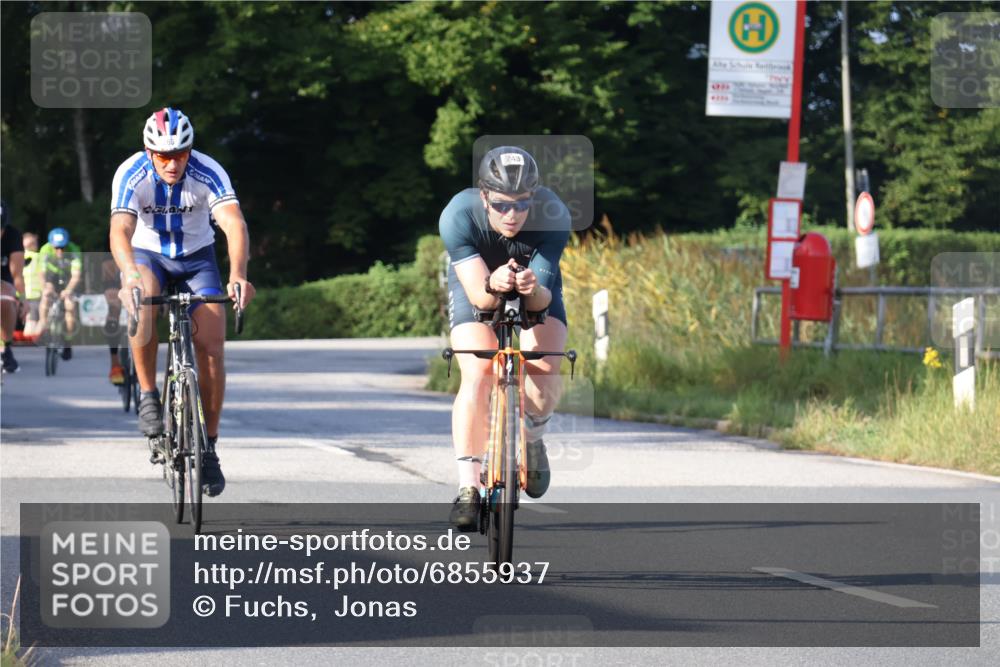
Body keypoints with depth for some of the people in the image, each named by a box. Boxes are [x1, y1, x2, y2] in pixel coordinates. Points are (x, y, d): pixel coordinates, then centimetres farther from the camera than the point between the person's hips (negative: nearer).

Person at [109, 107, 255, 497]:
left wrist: (237, 275, -55)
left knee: (211, 345, -14)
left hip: (196, 256, 1)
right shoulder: (131, 175, -25)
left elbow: (235, 225, -37)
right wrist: (131, 276, -57)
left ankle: (209, 445, -1)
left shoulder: (208, 173, -25)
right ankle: (148, 396, -21)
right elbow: (120, 231, -37)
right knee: (142, 299, -35)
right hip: (148, 255, -1)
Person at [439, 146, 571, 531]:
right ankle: (468, 488, -19)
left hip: (536, 289, 1)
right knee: (477, 376, -23)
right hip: (477, 286, -1)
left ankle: (532, 439, 8)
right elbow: (478, 296, -38)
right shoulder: (458, 217, -35)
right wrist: (492, 286, -61)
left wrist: (533, 289, -57)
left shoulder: (553, 217, -33)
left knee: (546, 371, -23)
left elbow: (544, 297, -34)